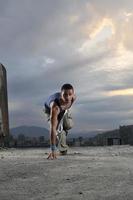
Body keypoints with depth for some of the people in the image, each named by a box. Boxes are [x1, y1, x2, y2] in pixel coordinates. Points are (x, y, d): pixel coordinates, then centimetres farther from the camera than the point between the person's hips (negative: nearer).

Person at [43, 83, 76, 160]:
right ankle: (63, 149, 2)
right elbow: (53, 128, -51)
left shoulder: (73, 97, -35)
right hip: (50, 109, -4)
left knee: (69, 125, -11)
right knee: (58, 129, -21)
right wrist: (53, 149, -53)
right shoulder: (55, 106, -48)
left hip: (64, 109, 5)